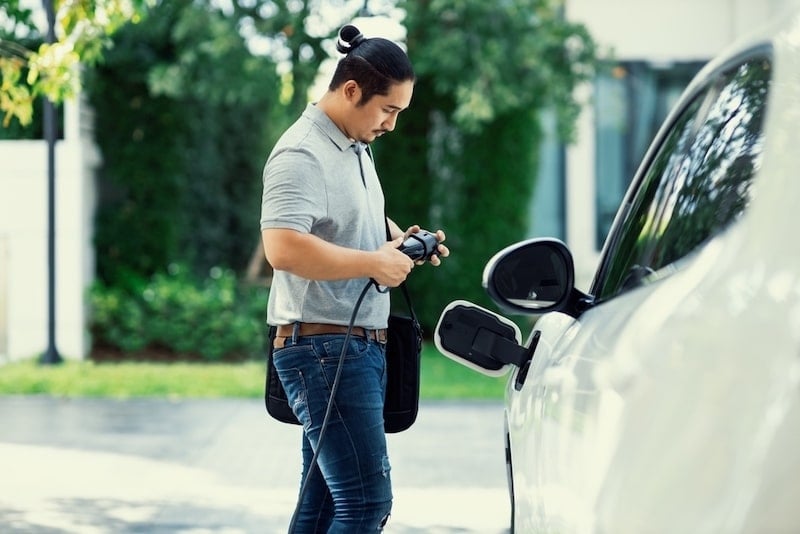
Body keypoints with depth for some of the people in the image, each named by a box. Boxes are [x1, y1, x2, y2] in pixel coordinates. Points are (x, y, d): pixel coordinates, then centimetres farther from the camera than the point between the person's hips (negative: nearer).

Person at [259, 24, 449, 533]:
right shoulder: (302, 155, -14)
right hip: (324, 349, -10)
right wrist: (374, 263, -22)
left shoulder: (356, 150, 18)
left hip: (362, 347, 10)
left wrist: (401, 239, 13)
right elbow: (282, 247, -29)